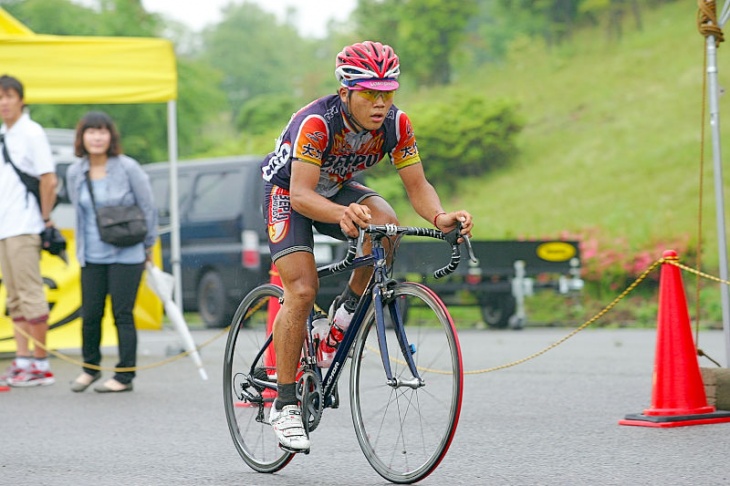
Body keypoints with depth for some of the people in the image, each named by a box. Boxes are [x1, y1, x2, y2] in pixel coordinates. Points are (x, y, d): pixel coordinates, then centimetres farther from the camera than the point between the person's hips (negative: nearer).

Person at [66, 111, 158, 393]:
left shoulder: (128, 168, -8)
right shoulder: (75, 173, 4)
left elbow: (148, 208, 0)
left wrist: (147, 246, 7)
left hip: (126, 256, -4)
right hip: (91, 257, 4)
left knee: (122, 315, -2)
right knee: (90, 314, 6)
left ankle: (125, 376, 6)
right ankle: (90, 368, 27)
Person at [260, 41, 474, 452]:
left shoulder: (396, 124, -21)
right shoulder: (317, 122, -35)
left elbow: (417, 185, -18)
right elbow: (301, 194, -42)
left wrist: (440, 217, -40)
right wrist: (343, 214, -62)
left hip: (338, 189, 4)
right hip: (288, 191, -4)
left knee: (385, 224, -28)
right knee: (302, 291, -20)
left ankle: (350, 308, -3)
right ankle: (285, 405, -10)